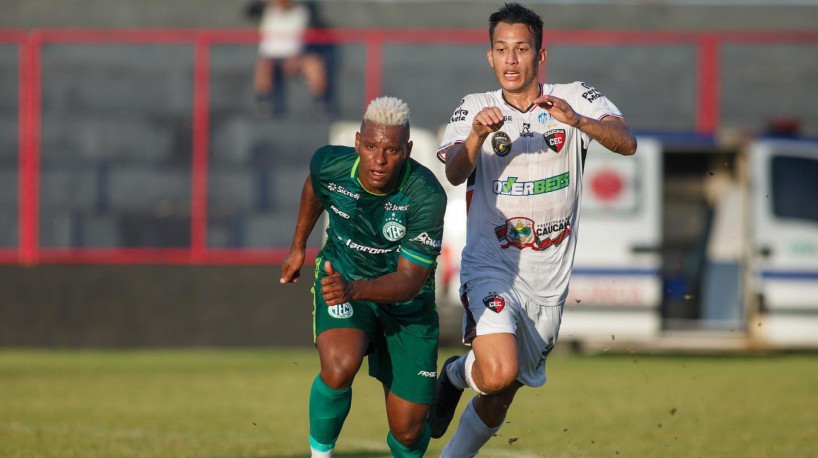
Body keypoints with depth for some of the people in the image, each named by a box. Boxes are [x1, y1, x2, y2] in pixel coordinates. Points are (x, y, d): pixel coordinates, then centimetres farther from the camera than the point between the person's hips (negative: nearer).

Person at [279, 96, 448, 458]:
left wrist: (353, 290, -46)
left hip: (406, 305, -1)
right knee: (339, 366, -33)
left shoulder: (427, 196, -28)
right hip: (340, 278, 1)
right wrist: (298, 245, 22)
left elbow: (410, 280, -28)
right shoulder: (331, 165, -18)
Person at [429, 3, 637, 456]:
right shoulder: (476, 108, -1)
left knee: (499, 400, 11)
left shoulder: (576, 99, -1)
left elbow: (626, 143, -18)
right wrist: (477, 135, -38)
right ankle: (458, 374, 8)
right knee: (498, 374, -27)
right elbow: (454, 173, -18)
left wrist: (576, 121, -36)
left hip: (548, 279, 2)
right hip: (490, 265, -2)